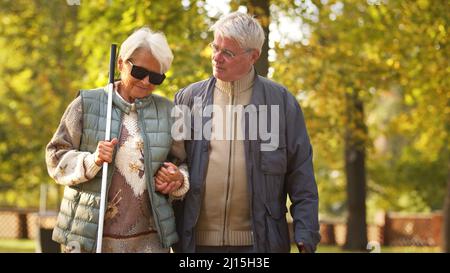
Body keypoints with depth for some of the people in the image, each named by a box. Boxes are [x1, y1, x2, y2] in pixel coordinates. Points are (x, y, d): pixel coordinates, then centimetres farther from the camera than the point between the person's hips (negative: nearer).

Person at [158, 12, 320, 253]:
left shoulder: (281, 101, 4)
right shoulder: (188, 98, 8)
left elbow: (301, 178, 3)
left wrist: (306, 239, -4)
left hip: (260, 242, -1)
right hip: (199, 241, 1)